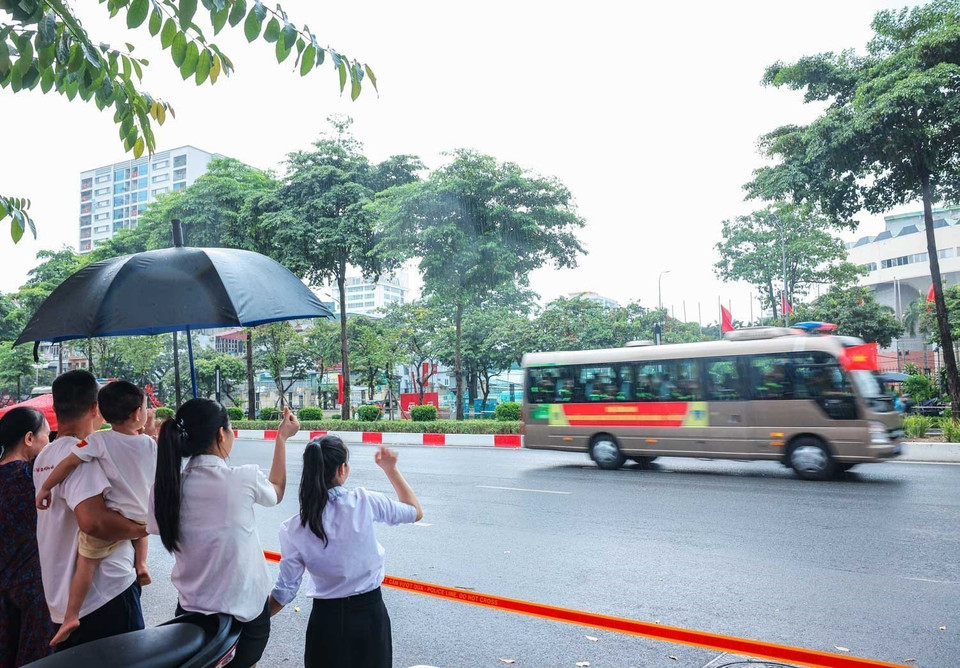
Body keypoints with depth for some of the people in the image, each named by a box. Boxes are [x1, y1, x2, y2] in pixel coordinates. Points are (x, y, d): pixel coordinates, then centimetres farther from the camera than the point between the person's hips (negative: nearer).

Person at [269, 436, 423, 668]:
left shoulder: (294, 529, -11)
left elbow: (285, 592, -7)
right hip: (371, 614, 0)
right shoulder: (364, 502, -14)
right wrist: (391, 469, 10)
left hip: (327, 618, 0)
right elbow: (415, 512, 2)